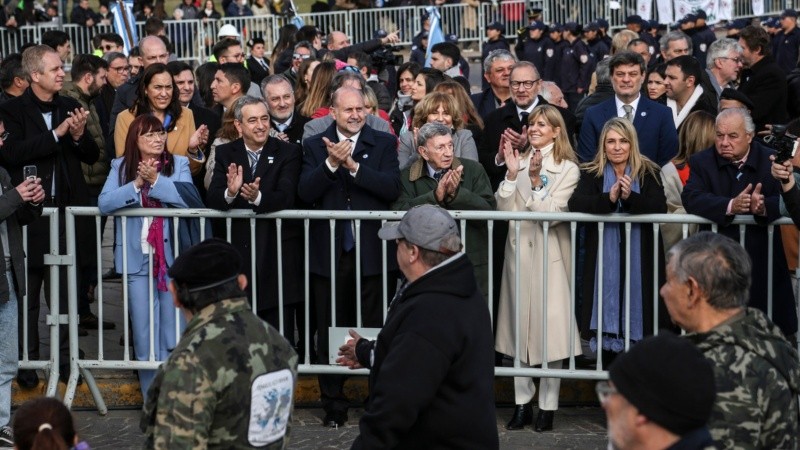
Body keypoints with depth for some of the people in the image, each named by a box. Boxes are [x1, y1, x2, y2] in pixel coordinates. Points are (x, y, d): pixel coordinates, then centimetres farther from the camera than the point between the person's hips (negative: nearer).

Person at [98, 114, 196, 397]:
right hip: (137, 258, 1)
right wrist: (137, 184, -16)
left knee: (172, 330, 4)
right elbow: (104, 203, -8)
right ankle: (150, 397, 14)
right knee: (144, 331, 4)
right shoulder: (121, 167, 6)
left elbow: (189, 198, -14)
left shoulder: (178, 164, 2)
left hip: (172, 255, -1)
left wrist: (155, 181, -18)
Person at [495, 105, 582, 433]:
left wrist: (535, 180, -20)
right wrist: (512, 174, -10)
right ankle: (522, 403, 12)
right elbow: (503, 209, 0)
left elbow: (552, 212, -12)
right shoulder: (519, 161, 9)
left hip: (549, 253, -3)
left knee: (550, 325, -5)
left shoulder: (567, 169, 0)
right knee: (519, 324, 5)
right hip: (518, 249, 3)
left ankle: (548, 406, 2)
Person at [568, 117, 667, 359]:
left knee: (635, 293, -3)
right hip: (604, 257, 0)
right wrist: (608, 198, -26)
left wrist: (630, 197, -25)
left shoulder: (649, 173, 5)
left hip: (639, 255, 0)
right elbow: (575, 204, -12)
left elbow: (660, 208, -10)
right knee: (607, 293, -3)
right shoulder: (591, 173, 6)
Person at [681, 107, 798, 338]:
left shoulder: (771, 161, 3)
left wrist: (764, 207, -33)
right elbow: (691, 199, -14)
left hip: (762, 258, 0)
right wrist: (730, 206, -30)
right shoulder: (702, 162, 3)